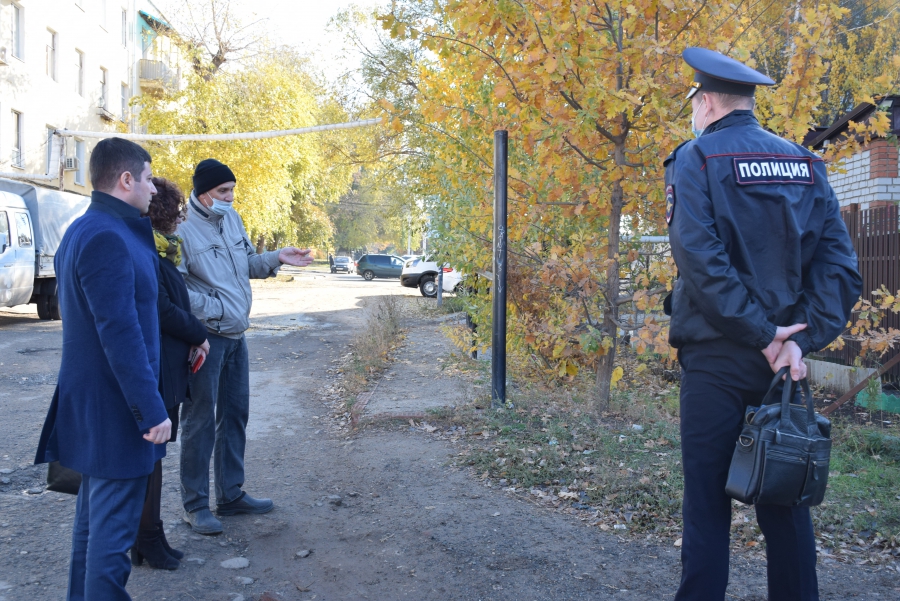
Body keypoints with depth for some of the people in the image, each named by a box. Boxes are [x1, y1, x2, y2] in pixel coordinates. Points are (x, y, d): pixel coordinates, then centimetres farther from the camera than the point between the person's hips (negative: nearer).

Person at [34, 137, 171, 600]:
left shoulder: (83, 231, 13)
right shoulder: (108, 238, -20)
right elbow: (121, 334, -25)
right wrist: (152, 409, -23)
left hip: (92, 402, 11)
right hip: (115, 408, -10)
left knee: (94, 513, 21)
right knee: (113, 525, 0)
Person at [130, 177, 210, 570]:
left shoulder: (158, 250, 14)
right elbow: (161, 309, -19)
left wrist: (191, 338, 4)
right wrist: (198, 335, -6)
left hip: (166, 364, 10)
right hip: (154, 365, -10)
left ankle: (147, 538, 25)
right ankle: (148, 540, 12)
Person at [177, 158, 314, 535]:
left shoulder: (231, 218, 8)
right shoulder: (183, 229, -15)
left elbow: (248, 264, 17)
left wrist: (276, 258, 1)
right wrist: (214, 309, -20)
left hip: (235, 334, 8)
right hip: (205, 337, -8)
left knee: (235, 415, 15)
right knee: (201, 422, 1)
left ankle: (231, 494, 28)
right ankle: (195, 504, 14)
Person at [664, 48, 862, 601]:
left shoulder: (696, 159, -4)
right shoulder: (806, 164, 10)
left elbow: (699, 259, -19)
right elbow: (840, 264, 0)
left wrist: (761, 333, -14)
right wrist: (801, 337, -7)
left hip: (715, 358, -4)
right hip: (781, 359, 5)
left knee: (708, 504, 4)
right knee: (786, 500, 13)